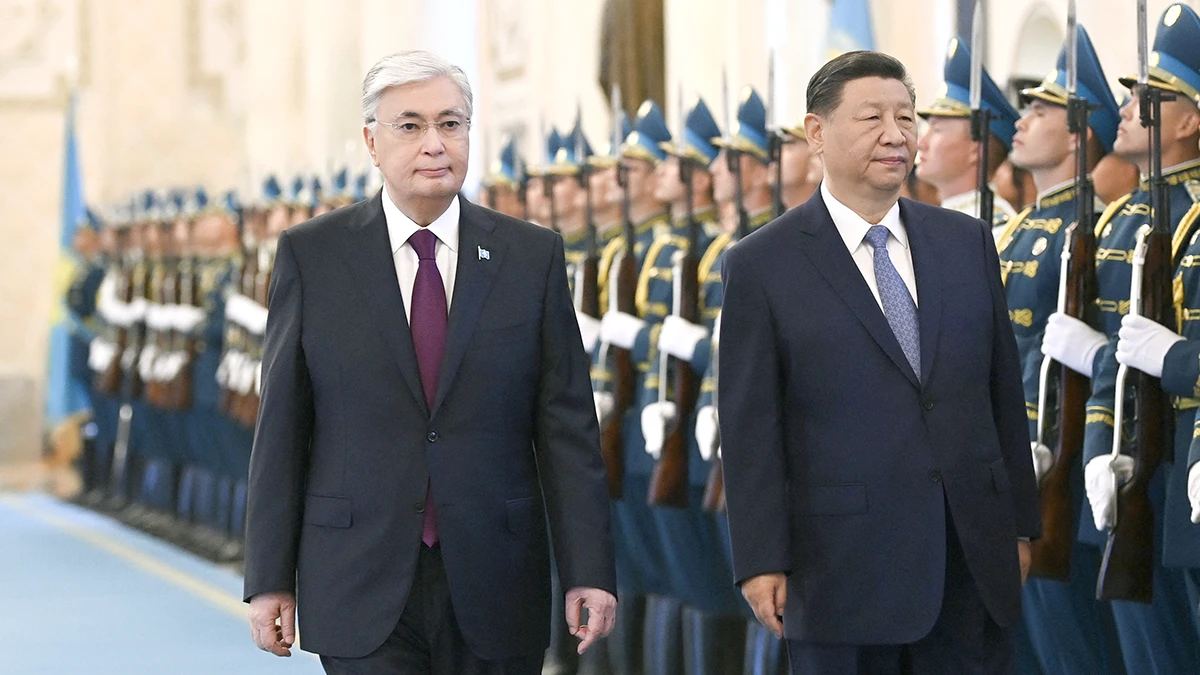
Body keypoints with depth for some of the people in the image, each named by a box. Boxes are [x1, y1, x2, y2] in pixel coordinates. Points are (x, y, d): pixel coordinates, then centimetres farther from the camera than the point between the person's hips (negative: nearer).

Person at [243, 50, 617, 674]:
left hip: (493, 594, 1)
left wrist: (587, 572, -5)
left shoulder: (532, 256, 5)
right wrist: (270, 578, -1)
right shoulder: (310, 255, 3)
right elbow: (281, 427, 3)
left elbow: (567, 425, 2)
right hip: (362, 592, -1)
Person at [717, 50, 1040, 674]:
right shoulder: (761, 266, -3)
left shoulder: (968, 241, 9)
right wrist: (761, 561, -9)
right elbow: (750, 428, -5)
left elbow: (1003, 388, 11)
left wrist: (1019, 522, 10)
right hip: (844, 570, -3)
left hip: (975, 562, 4)